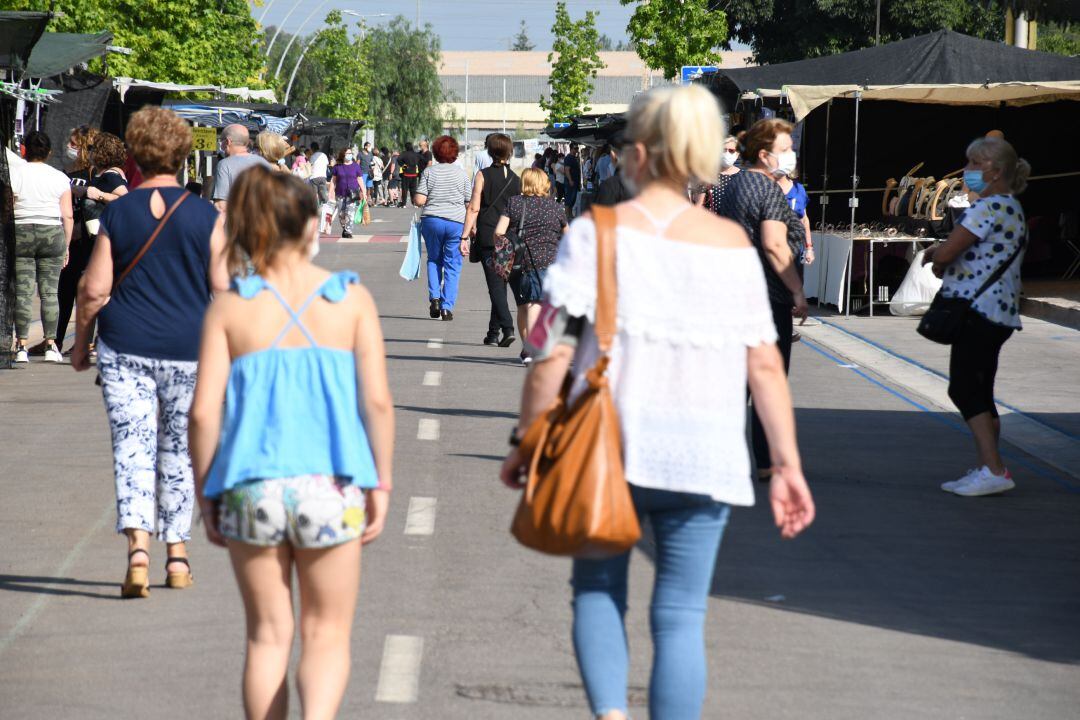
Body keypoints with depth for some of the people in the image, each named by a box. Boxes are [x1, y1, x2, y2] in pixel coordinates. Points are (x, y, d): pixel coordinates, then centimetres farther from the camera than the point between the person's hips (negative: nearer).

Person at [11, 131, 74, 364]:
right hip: (52, 233, 1)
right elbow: (68, 216, 3)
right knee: (49, 292, 4)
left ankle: (22, 346, -4)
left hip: (21, 233, -1)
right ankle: (51, 345, 2)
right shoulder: (60, 178, 4)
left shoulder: (14, 175, -2)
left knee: (23, 291, 0)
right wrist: (66, 246, 11)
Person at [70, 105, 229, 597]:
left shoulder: (116, 213, -3)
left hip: (124, 348, -1)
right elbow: (223, 289, -3)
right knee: (179, 451, 13)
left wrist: (80, 341, 11)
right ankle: (177, 555, 19)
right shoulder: (206, 216, -3)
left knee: (132, 447, -2)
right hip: (188, 351, 1)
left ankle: (138, 546, -20)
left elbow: (94, 289, -3)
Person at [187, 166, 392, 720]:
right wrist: (381, 483, 5)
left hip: (251, 487, 1)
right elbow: (377, 402, -4)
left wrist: (205, 495, 6)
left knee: (267, 636, 14)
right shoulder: (351, 299, 1)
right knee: (327, 635, 9)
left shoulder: (229, 307, 1)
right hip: (331, 486, -1)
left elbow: (203, 413, -3)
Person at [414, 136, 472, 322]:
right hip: (456, 222, 0)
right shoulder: (461, 174, 1)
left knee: (434, 259, 19)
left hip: (431, 221, 0)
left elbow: (419, 200, -5)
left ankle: (434, 297, 4)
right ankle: (447, 307, 0)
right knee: (452, 265, 5)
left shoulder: (429, 172, 0)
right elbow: (470, 202, 2)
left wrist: (414, 199, 17)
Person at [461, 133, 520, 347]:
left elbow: (474, 208, -7)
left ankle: (507, 328, -22)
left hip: (487, 237, -3)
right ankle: (493, 333, 17)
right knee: (500, 284, 12)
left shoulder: (483, 176, -3)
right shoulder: (516, 180, 5)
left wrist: (465, 236, -6)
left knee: (495, 284, -6)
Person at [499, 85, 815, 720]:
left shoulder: (597, 232, -3)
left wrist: (525, 440, 2)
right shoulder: (732, 243, 2)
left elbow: (553, 351, -7)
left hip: (606, 448, -1)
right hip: (703, 455, 1)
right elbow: (765, 364, 1)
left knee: (598, 591, 16)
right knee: (680, 615, 8)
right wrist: (788, 465, 5)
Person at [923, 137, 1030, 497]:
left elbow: (946, 251, -18)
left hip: (980, 308, -10)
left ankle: (994, 470, -15)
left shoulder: (989, 207, -15)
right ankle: (987, 470, 16)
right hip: (998, 311, 10)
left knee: (964, 390, -10)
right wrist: (942, 260, 4)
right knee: (978, 393, 13)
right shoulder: (1011, 208, 19)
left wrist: (932, 254, 4)